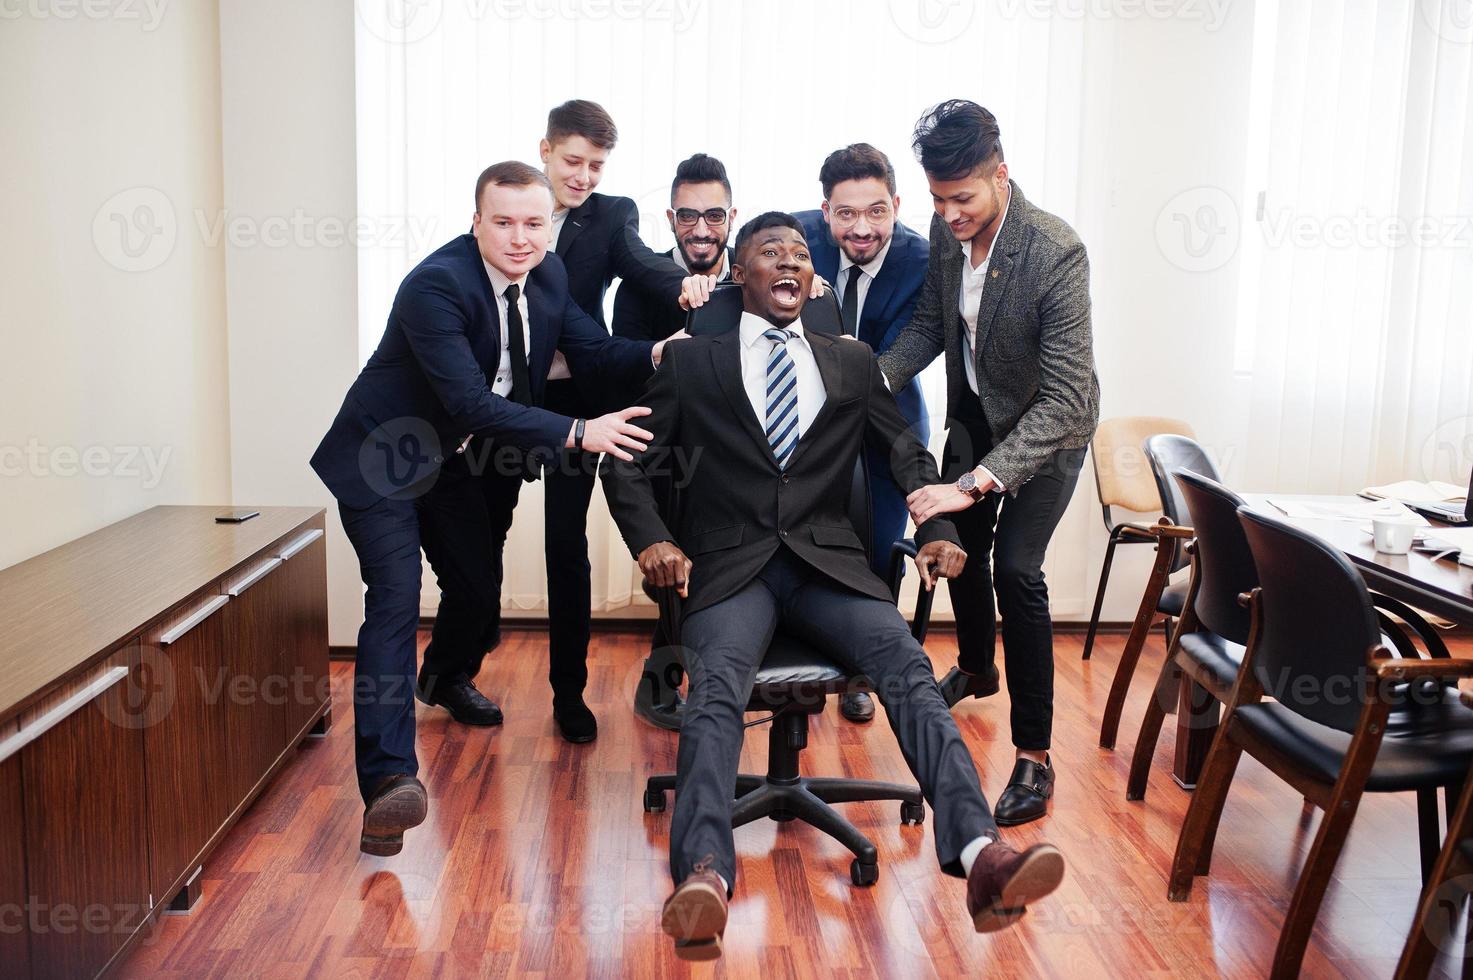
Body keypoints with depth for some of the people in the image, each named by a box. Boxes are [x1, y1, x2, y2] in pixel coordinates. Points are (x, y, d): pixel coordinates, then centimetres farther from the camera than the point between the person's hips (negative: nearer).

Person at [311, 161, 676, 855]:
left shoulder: (547, 276, -6)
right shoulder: (435, 285, -30)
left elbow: (592, 351, 0)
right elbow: (473, 404, -36)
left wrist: (656, 355, -21)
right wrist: (579, 433, -43)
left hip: (455, 460, 8)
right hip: (383, 457, -8)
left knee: (478, 583, 19)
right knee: (396, 596, -20)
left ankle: (447, 678, 52)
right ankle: (389, 779, -24)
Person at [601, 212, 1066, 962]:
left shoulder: (852, 363, 20)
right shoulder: (691, 361, 14)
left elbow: (909, 454, 23)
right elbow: (626, 464, 12)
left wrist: (936, 529, 4)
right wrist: (652, 539, -7)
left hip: (826, 563, 2)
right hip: (729, 565, -1)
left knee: (907, 665, -27)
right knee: (716, 687, -32)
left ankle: (980, 855, -38)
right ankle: (703, 880, -46)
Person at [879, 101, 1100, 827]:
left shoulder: (1057, 254, -34)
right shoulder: (946, 232, -15)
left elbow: (1064, 400, -38)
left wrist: (974, 482, -45)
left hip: (1048, 426, -6)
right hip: (975, 410, 7)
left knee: (1015, 566, -16)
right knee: (959, 542, 18)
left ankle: (1034, 756, -3)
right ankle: (976, 667, 48)